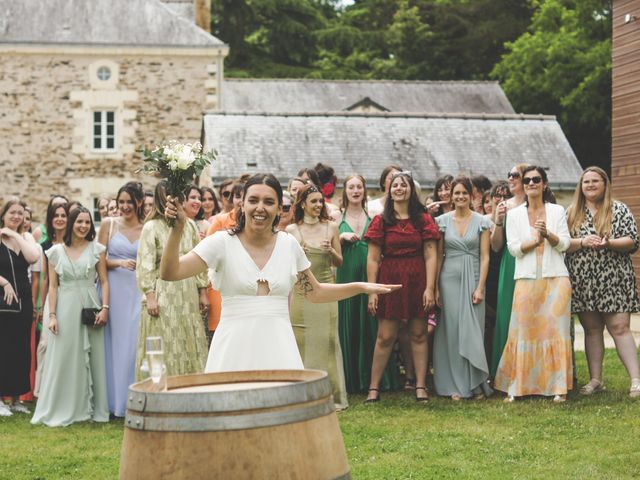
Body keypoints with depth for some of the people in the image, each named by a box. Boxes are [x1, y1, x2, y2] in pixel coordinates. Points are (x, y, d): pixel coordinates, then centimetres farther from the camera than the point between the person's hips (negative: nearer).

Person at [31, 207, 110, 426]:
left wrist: (105, 307, -9)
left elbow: (104, 281, 3)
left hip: (90, 307, 0)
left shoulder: (96, 249, 4)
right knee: (64, 358, 1)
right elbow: (53, 286, 5)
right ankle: (62, 410, 8)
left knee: (93, 358, 4)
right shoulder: (56, 252, 5)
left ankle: (91, 407, 13)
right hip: (65, 308, 0)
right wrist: (52, 315, -3)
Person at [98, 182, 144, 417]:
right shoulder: (109, 224, 4)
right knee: (114, 343, 4)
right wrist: (119, 263, -14)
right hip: (113, 290, 0)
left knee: (136, 343, -3)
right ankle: (115, 400, 13)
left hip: (138, 291, 0)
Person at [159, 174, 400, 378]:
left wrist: (362, 287, 13)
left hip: (278, 347, 3)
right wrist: (177, 229, -23)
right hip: (235, 347, -2)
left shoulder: (289, 244, 8)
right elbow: (170, 273, -11)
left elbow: (315, 292, 20)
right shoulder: (222, 242, -2)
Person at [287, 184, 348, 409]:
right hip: (301, 291, -1)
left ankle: (333, 394, 6)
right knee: (301, 341, -2)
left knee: (327, 339, -1)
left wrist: (331, 251, -8)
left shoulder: (331, 227, 7)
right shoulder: (291, 230, 4)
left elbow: (339, 262, 12)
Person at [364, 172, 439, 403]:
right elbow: (373, 259, 1)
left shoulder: (423, 220, 5)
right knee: (385, 337, -1)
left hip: (417, 281, 1)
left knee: (418, 335, 5)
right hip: (389, 281, -1)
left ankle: (420, 386, 10)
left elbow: (431, 256, 0)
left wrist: (430, 288, -8)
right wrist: (372, 291, -5)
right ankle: (374, 388, 5)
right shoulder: (381, 221, 4)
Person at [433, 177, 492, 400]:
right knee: (452, 330, 0)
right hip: (449, 279, 1)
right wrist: (435, 287, 0)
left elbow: (484, 257, 0)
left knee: (473, 330, -2)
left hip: (473, 279, -1)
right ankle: (455, 386, 4)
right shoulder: (442, 221, 5)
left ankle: (476, 384, 5)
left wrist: (480, 287, -7)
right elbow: (438, 256, 6)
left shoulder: (482, 222, 2)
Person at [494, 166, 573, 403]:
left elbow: (564, 244, 1)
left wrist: (547, 234, -17)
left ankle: (558, 387, 1)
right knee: (523, 331, -3)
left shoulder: (557, 211, 9)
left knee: (555, 329, -3)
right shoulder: (514, 214, 9)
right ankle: (515, 386, 3)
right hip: (526, 280, 0)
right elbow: (514, 248, 1)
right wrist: (536, 240, -13)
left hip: (555, 279, 0)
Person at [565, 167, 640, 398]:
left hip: (613, 280, -3)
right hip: (582, 282, 3)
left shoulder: (619, 210, 4)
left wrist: (609, 243, -19)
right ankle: (595, 380, 14)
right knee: (591, 329, 7)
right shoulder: (571, 213, 10)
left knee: (619, 327, -8)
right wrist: (583, 242, -15)